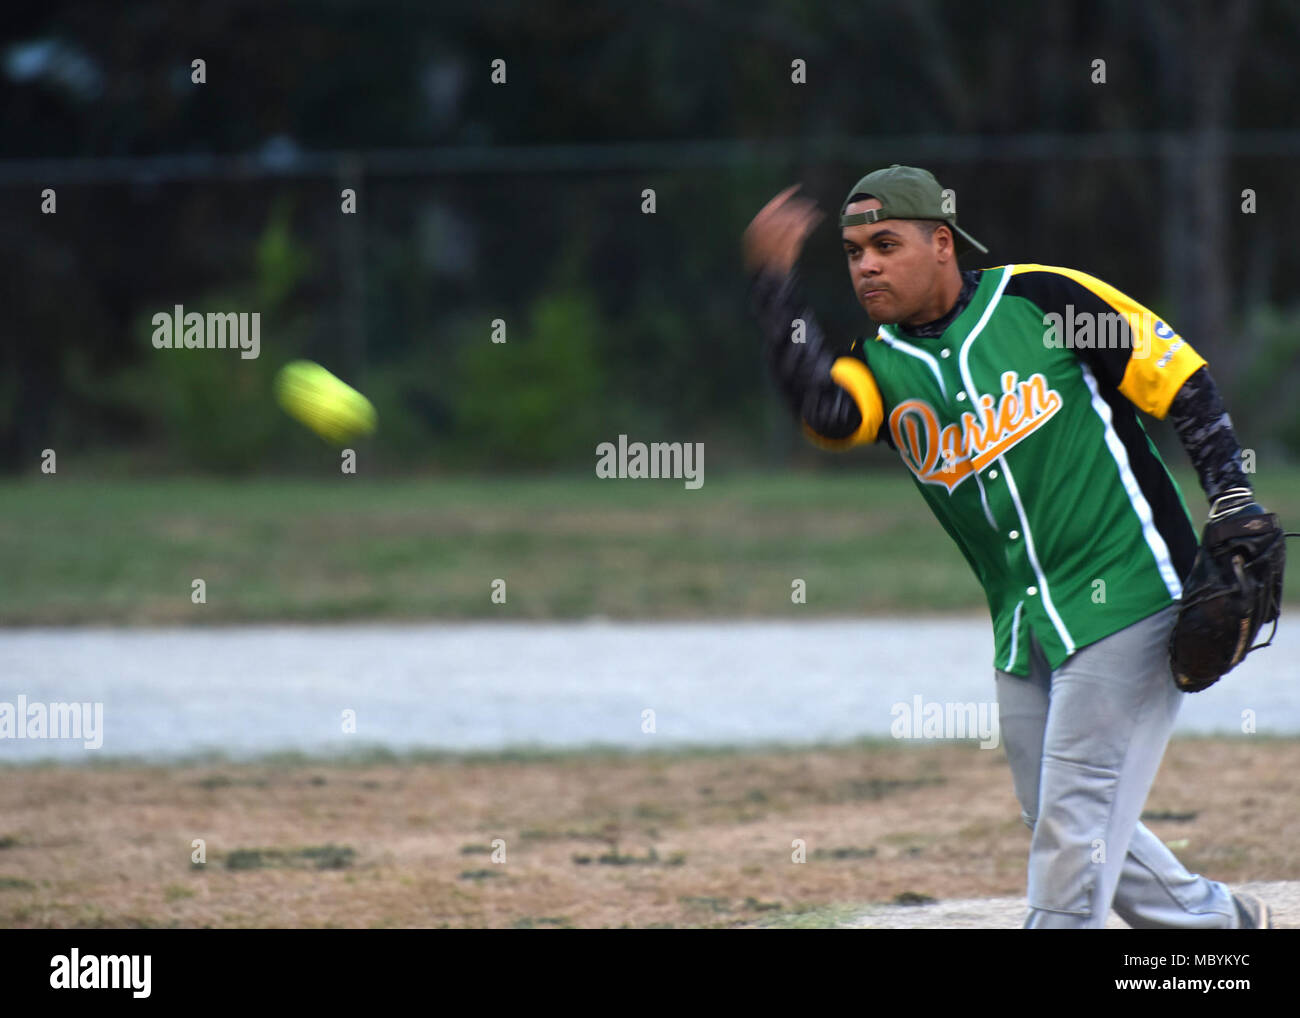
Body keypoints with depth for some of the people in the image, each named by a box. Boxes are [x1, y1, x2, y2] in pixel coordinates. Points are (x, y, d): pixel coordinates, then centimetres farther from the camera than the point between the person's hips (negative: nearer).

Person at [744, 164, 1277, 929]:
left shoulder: (1041, 299, -5)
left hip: (1128, 601, -7)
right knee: (1060, 828, 14)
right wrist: (776, 282, -21)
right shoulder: (880, 365, 7)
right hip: (1023, 630, 7)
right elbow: (823, 404, -17)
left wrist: (1235, 501, -11)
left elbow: (1180, 380, -3)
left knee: (1074, 818, -8)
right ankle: (1220, 921, 32)